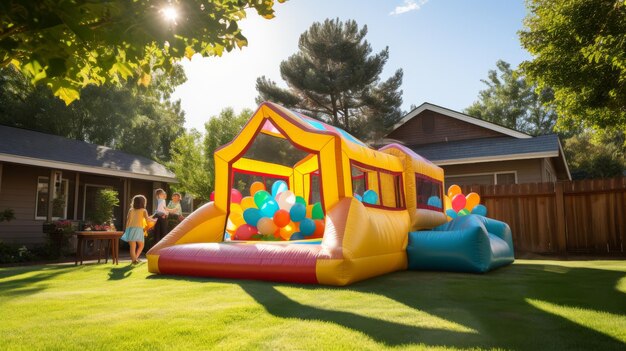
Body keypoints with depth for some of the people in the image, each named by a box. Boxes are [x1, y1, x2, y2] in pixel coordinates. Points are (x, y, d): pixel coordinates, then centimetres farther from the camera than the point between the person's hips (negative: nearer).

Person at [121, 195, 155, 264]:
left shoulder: (131, 210, 13)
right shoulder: (143, 210, 5)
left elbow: (128, 220, 10)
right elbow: (147, 218, -10)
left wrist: (127, 229, 15)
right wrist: (153, 220, 5)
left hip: (130, 228, 2)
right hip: (138, 229, -2)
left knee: (132, 246, 2)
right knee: (141, 245, 15)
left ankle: (134, 259, -4)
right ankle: (135, 257, 2)